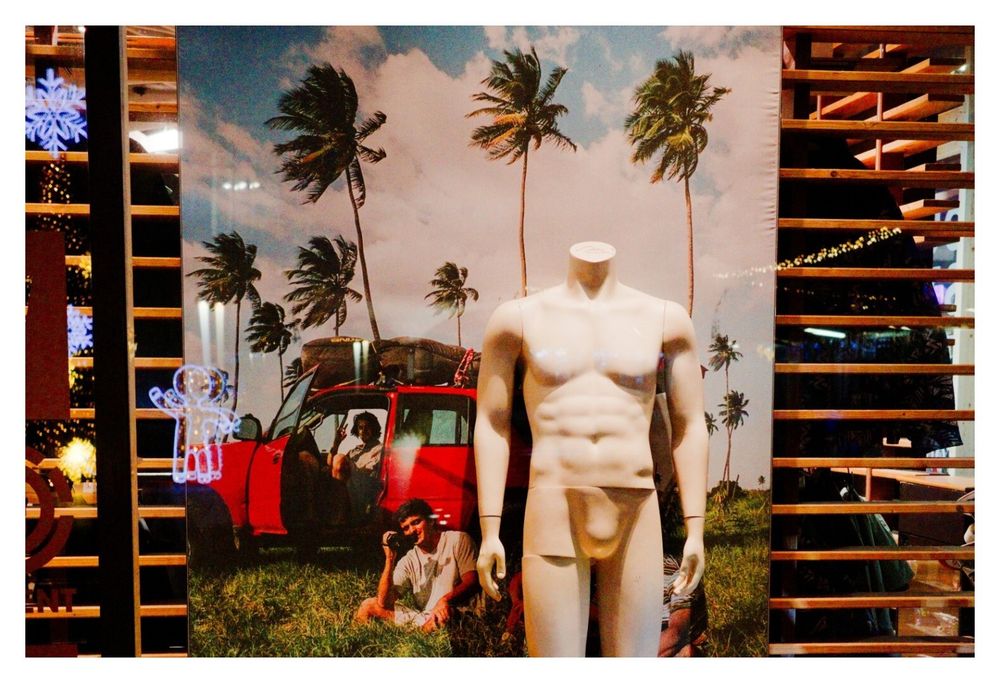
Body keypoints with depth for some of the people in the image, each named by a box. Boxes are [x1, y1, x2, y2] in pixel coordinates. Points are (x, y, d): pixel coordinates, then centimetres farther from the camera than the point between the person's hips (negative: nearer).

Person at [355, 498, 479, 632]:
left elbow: (472, 582, -11)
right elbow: (384, 603, -1)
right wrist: (390, 559, -9)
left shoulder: (457, 540, 0)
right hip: (423, 618, 5)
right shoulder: (409, 561, 9)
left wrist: (446, 599, -29)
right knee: (369, 605, 3)